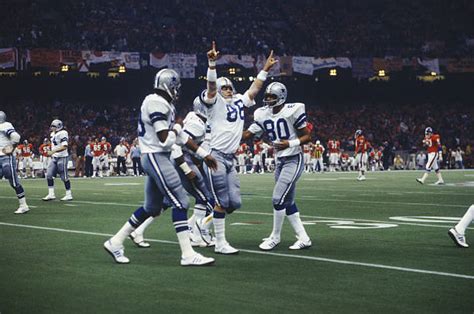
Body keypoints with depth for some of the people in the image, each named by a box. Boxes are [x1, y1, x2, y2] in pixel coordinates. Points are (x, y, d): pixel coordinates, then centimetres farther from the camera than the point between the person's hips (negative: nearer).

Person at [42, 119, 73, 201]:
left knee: (64, 177, -2)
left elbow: (64, 147, -24)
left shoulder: (63, 134, -15)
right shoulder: (53, 134, 13)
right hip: (54, 158, 9)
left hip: (62, 157, -9)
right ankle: (51, 194, 5)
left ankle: (69, 195, 9)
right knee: (49, 175, 1)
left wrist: (53, 151, -28)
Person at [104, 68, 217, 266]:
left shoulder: (164, 104, 16)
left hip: (159, 158, 10)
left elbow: (181, 137, 20)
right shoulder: (157, 103, -16)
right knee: (180, 202, -10)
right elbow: (165, 140, -21)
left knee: (152, 208, 14)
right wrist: (176, 129, 0)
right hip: (155, 158, -10)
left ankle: (115, 242, 21)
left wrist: (204, 154, 20)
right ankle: (188, 255, -8)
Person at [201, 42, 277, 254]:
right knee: (222, 201, -7)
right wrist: (212, 63, -32)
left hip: (230, 159, 7)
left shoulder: (239, 102, 18)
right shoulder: (215, 102, -1)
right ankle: (220, 243, -1)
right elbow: (211, 85, -17)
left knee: (235, 202, 4)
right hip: (215, 155, -7)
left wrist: (266, 69, 25)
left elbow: (254, 88, 26)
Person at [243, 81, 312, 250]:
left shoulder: (292, 111, -13)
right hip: (280, 161, 7)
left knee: (278, 199, -10)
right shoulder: (263, 114, 5)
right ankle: (303, 238, 16)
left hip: (294, 160, -7)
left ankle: (275, 237, 6)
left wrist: (290, 144, -23)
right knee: (288, 202, 8)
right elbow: (247, 134, 5)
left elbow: (307, 136, -9)